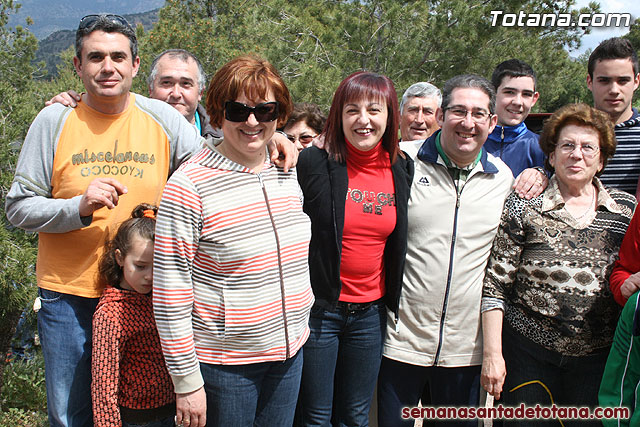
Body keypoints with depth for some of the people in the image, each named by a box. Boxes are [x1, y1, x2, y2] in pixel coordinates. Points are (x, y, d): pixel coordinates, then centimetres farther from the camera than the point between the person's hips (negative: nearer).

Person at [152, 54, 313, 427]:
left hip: (288, 353, 6)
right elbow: (169, 294, -15)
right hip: (224, 364, -5)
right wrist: (187, 381, -13)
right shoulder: (190, 186, -16)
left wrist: (300, 322, 16)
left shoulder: (288, 174, 3)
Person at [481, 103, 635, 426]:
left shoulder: (627, 210, 5)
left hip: (599, 356, 3)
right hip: (528, 353, -2)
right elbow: (495, 286, -6)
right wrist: (492, 353, -9)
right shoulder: (523, 208, -4)